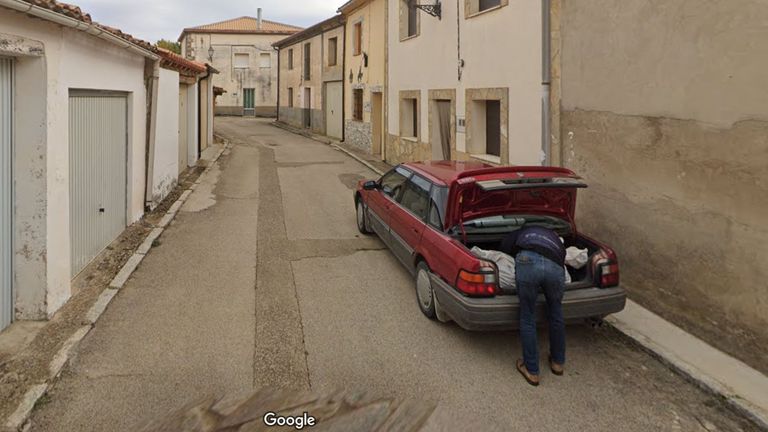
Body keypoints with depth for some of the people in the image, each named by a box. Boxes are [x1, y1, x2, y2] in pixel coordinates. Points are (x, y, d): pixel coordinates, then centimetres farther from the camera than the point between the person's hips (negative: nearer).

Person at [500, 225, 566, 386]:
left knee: (528, 319, 13)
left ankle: (532, 371, 21)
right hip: (555, 267, 3)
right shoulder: (556, 239, 43)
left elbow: (505, 245, 21)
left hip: (528, 262, -2)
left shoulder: (524, 232, 39)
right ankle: (558, 362, 42)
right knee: (556, 314, 27)